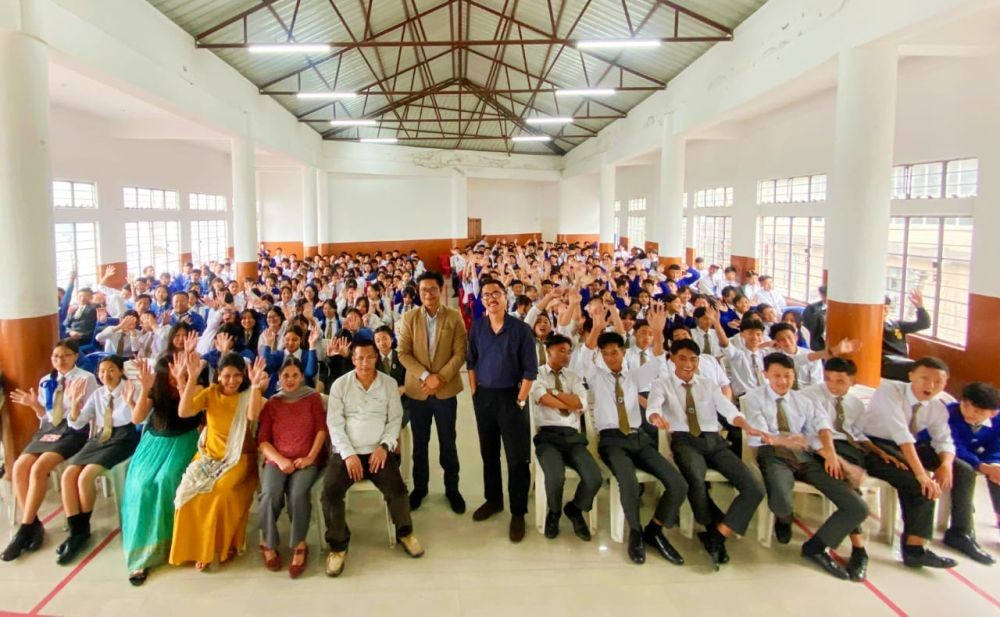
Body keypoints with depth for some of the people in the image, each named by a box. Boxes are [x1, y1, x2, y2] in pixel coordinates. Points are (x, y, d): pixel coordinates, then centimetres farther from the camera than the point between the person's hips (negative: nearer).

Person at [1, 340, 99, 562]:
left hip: (73, 430, -6)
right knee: (19, 467, -18)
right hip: (48, 429, 6)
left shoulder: (86, 378, 0)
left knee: (39, 468, -26)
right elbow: (44, 415, 20)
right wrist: (34, 404, 1)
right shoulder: (46, 381, 18)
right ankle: (33, 524, -10)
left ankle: (24, 529, -16)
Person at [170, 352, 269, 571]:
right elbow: (183, 412, -12)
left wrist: (256, 384, -32)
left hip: (238, 457, -3)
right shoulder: (210, 393, 2)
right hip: (209, 455, 3)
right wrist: (191, 379, -20)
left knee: (223, 492, -28)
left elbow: (253, 416, -25)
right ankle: (199, 547, -2)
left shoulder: (248, 394, -4)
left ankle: (227, 544, -4)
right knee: (189, 492, -21)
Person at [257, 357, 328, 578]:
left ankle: (300, 545, -13)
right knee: (270, 494, -29)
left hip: (306, 460, -1)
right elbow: (262, 440, 7)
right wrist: (280, 460, -10)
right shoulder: (271, 404, 14)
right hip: (277, 460, 1)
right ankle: (268, 544, -5)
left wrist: (310, 457, -10)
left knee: (298, 493, -32)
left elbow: (322, 429, 4)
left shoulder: (313, 398, 12)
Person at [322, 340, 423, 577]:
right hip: (346, 452, 0)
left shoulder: (389, 383, 6)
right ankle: (338, 544, -1)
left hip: (378, 451, 0)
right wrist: (348, 454, -12)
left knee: (398, 490, -21)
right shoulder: (340, 385, 4)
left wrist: (384, 446, -11)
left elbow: (395, 419, 5)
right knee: (330, 491, -24)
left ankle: (404, 532, 10)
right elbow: (334, 423, -1)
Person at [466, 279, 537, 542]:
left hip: (510, 396, -4)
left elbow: (530, 369, -8)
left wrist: (520, 400, -11)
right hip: (484, 397, 4)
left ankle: (518, 512, 13)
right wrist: (474, 392, 3)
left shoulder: (521, 329, -9)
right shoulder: (476, 327, 2)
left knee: (517, 457, 1)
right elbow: (471, 362, 9)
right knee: (488, 453, 16)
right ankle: (493, 499, 34)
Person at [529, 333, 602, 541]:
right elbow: (543, 399, -11)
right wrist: (571, 404, -1)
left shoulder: (573, 377, 19)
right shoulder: (537, 374, 7)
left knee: (594, 478, -22)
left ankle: (575, 509, 12)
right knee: (555, 477, -33)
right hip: (547, 435, -3)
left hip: (573, 436, 4)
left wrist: (554, 392, -3)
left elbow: (582, 404, 1)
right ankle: (554, 512, 4)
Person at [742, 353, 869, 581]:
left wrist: (830, 452, -13)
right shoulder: (754, 398, 5)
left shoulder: (801, 400, 22)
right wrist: (781, 440, -32)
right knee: (781, 503, -36)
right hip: (774, 456, -5)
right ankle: (784, 520, 6)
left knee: (858, 508, -9)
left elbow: (821, 425, 7)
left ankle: (816, 547, 10)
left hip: (806, 455, 5)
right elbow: (758, 433, -10)